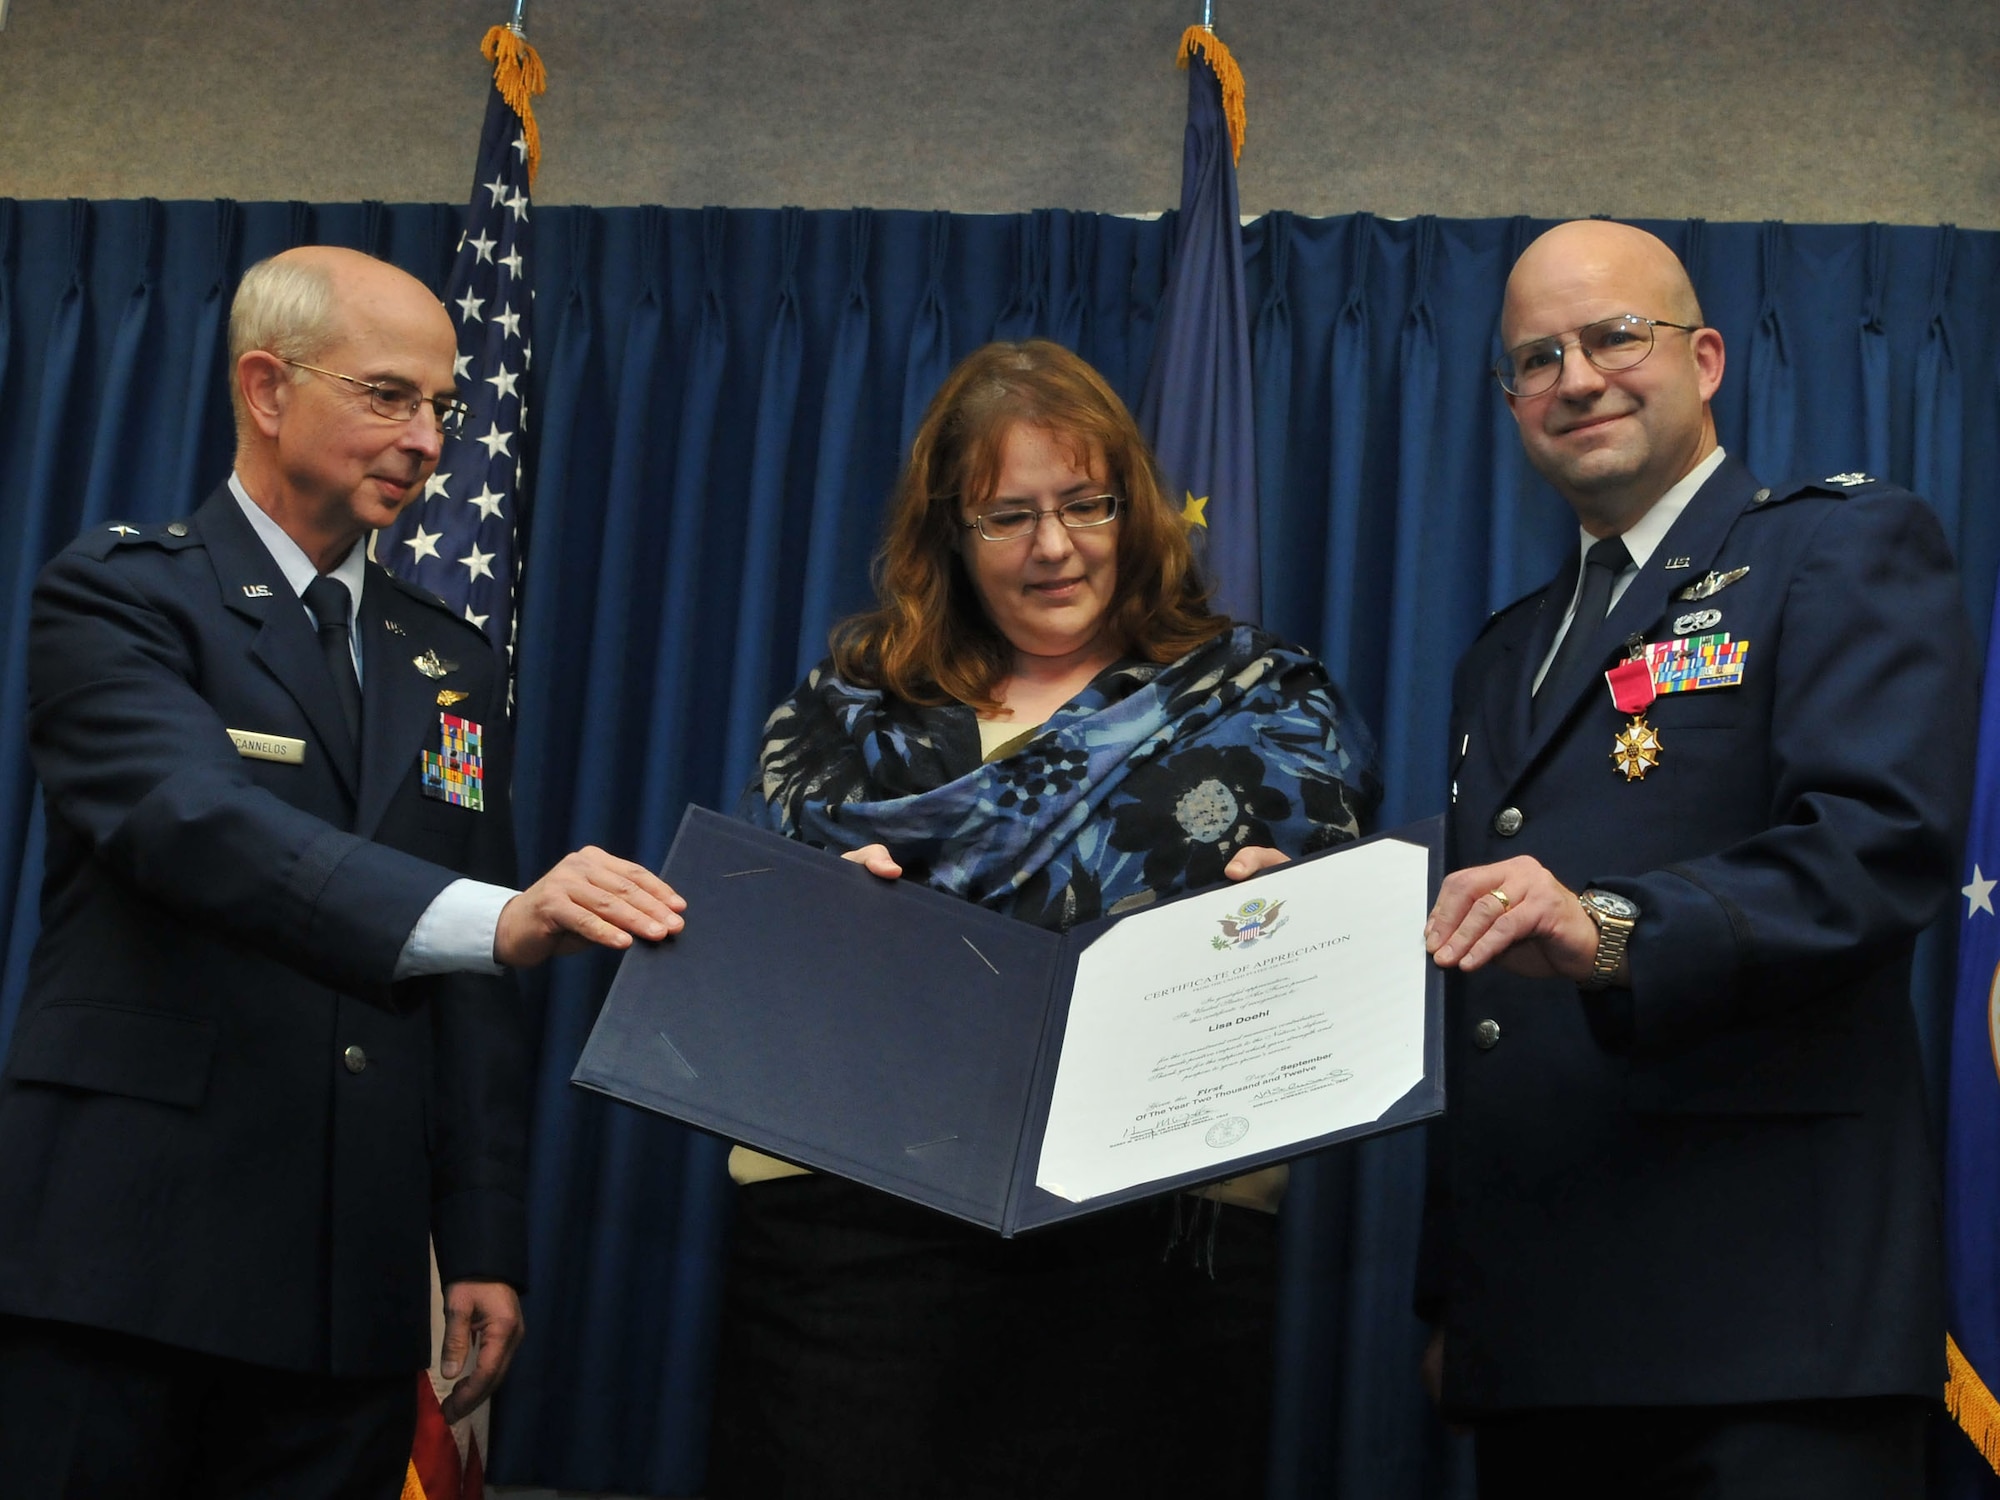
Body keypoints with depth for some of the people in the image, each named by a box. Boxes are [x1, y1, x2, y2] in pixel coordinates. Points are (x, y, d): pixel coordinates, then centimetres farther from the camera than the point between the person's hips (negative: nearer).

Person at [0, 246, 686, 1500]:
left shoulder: (456, 666, 15)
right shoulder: (123, 594, -2)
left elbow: (471, 987, 14)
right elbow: (196, 824, -22)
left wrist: (486, 1248, 7)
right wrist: (493, 917, -36)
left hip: (351, 1286, 5)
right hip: (122, 1263, -4)